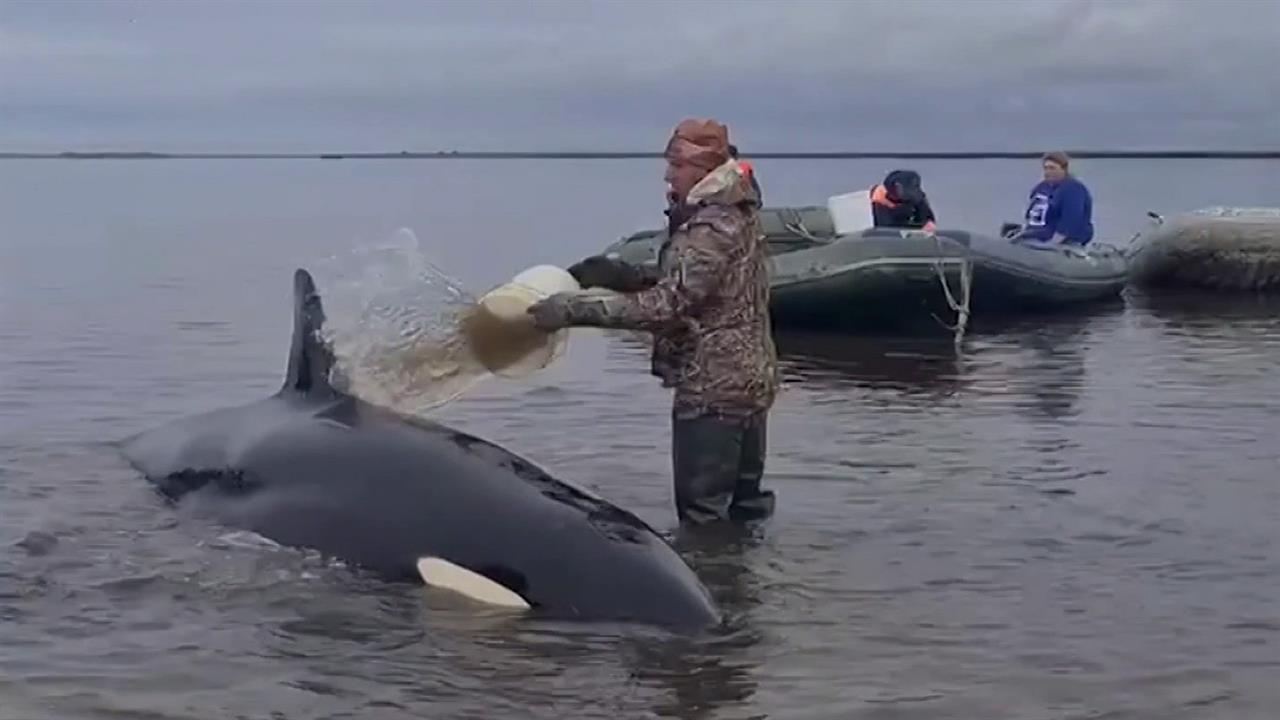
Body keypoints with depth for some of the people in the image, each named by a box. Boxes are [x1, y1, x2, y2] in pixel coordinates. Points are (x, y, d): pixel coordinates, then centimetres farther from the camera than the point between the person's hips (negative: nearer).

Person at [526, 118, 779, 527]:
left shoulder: (711, 230, -20)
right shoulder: (731, 213, 11)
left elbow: (666, 305, -27)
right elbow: (683, 285, 16)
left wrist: (575, 309, -28)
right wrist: (620, 274, 2)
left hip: (713, 388, -10)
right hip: (748, 379, 10)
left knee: (702, 516, -4)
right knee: (744, 504, 17)